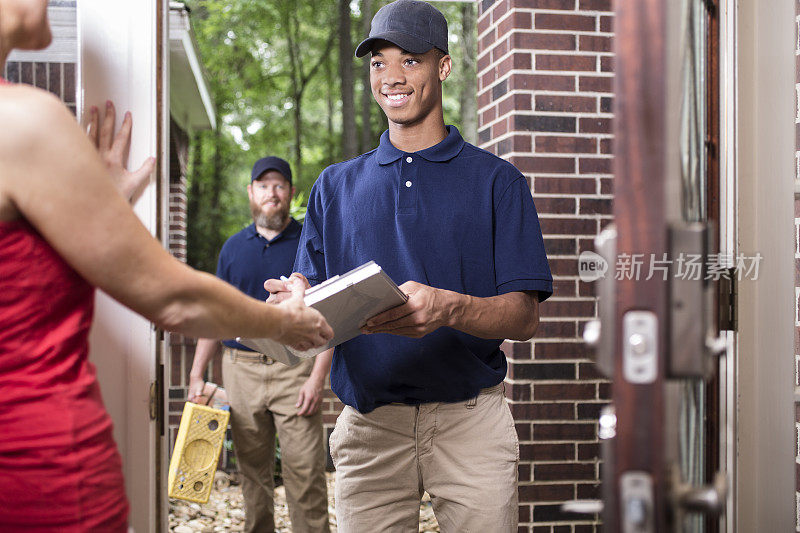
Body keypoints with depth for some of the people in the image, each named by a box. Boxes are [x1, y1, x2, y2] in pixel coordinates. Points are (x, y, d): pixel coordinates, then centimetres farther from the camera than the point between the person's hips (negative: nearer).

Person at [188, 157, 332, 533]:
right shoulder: (233, 247, 12)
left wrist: (318, 377, -11)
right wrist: (197, 374, 7)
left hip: (295, 369, -3)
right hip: (241, 369, 3)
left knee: (304, 470, -7)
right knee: (252, 469, 9)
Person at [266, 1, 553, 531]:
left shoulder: (496, 180, 4)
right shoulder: (336, 185, 14)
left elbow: (525, 316, -4)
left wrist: (449, 308, -25)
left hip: (470, 422, -2)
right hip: (368, 424, 2)